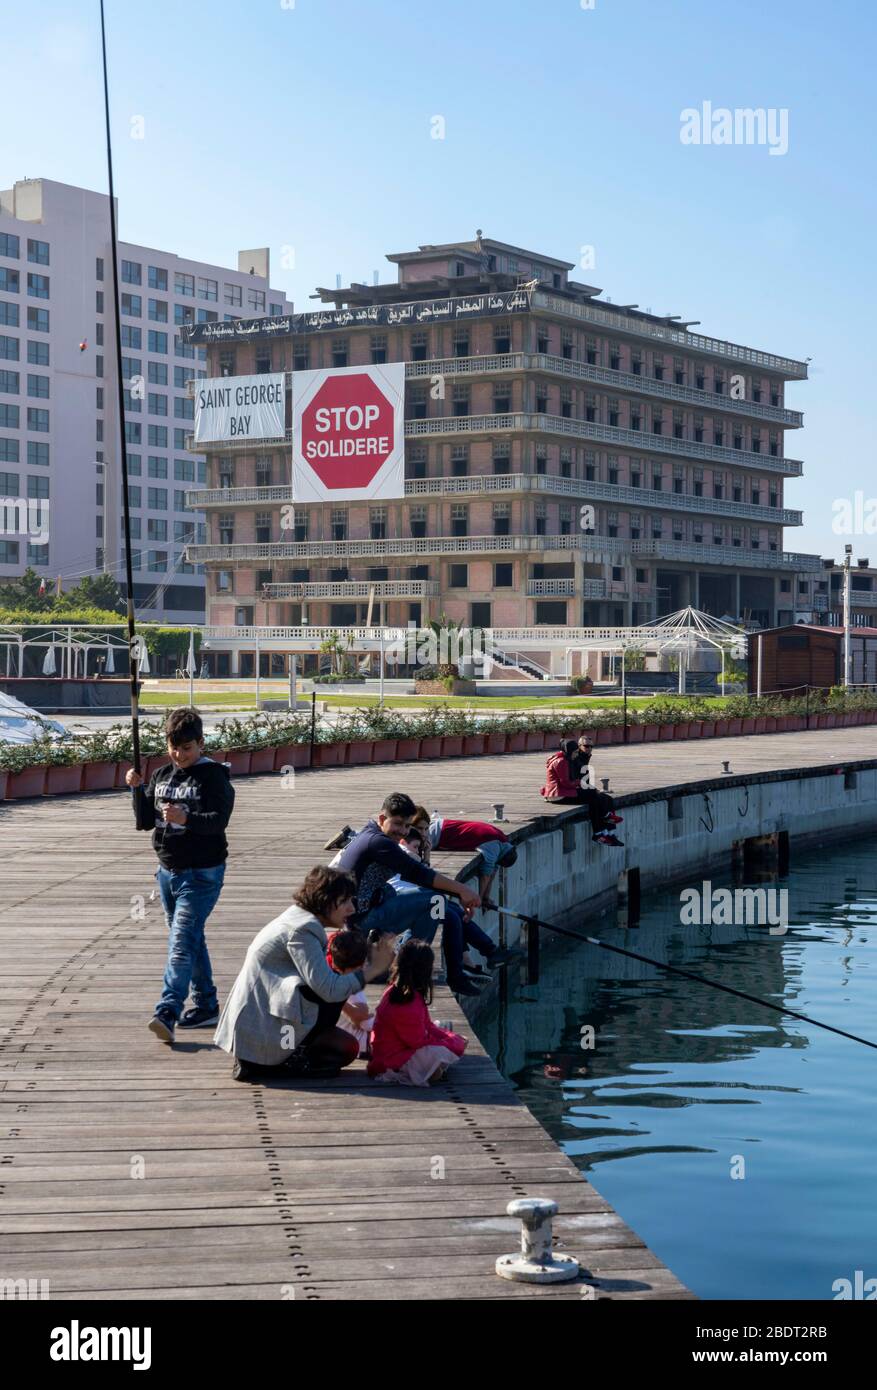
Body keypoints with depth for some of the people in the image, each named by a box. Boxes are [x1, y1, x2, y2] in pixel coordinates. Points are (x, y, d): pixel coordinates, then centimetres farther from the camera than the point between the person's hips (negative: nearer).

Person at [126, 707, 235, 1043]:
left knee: (182, 942, -15)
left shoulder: (213, 776, -10)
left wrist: (186, 819, -38)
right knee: (191, 940, 15)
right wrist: (138, 790, -6)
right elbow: (144, 822, 9)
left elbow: (219, 820, -22)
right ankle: (207, 1006, 25)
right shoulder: (161, 775, 9)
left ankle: (167, 1012, -21)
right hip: (168, 871, 7)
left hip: (201, 873, -7)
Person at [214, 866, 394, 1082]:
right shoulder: (302, 931, -18)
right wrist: (372, 969, -15)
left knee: (348, 1048, 13)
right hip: (262, 1031, -10)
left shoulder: (299, 919, 14)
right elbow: (329, 989, -26)